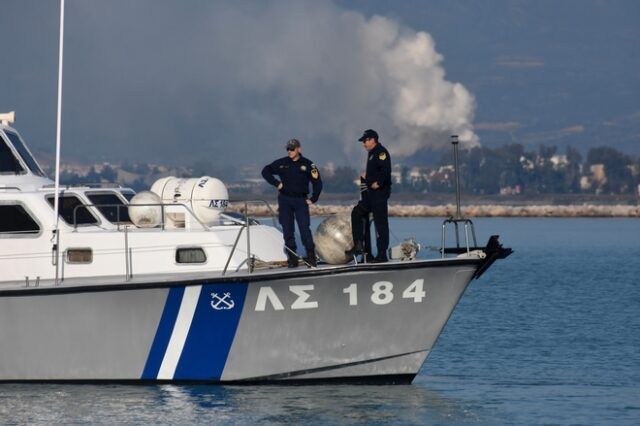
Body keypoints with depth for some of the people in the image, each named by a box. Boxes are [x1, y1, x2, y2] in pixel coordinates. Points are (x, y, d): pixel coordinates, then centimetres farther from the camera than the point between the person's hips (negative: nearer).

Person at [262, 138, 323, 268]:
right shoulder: (281, 163, 4)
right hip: (284, 200, 2)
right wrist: (276, 183, 2)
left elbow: (317, 182, 7)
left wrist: (313, 199, 1)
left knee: (305, 229, -12)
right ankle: (292, 258, 5)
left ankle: (311, 256, -8)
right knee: (288, 231, 1)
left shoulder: (307, 165, 1)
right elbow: (266, 171, 13)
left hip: (301, 200, -2)